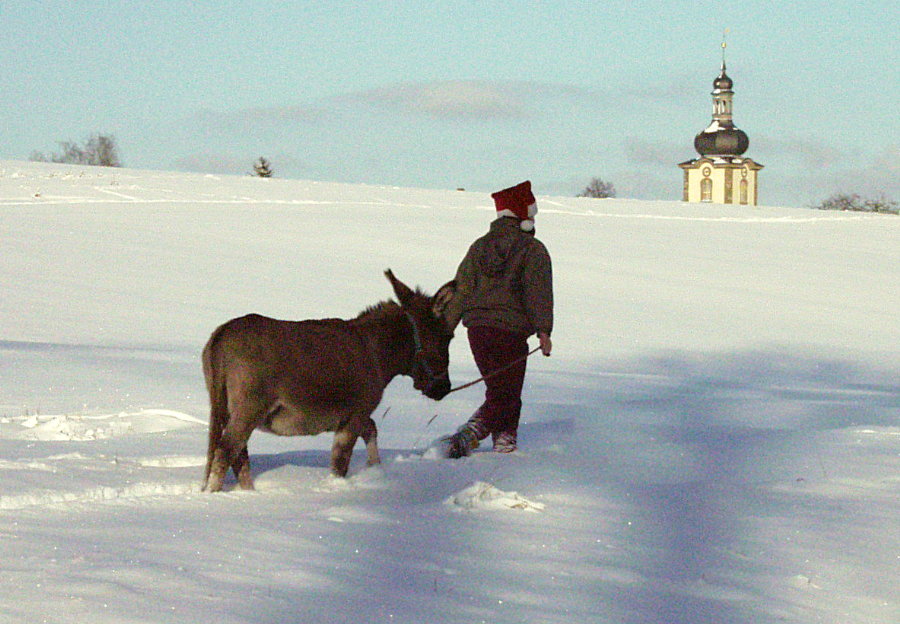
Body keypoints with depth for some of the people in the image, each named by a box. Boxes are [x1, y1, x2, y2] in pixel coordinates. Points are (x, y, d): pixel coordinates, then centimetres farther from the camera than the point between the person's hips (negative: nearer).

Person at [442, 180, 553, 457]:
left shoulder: (480, 247, 13)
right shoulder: (532, 250, -3)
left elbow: (461, 291, 12)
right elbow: (538, 292, -14)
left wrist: (444, 327, 14)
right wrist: (543, 330, -19)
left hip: (478, 330, 6)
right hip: (511, 332, -6)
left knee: (500, 392, 19)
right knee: (505, 397, -3)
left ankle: (505, 443, 17)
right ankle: (466, 436, -21)